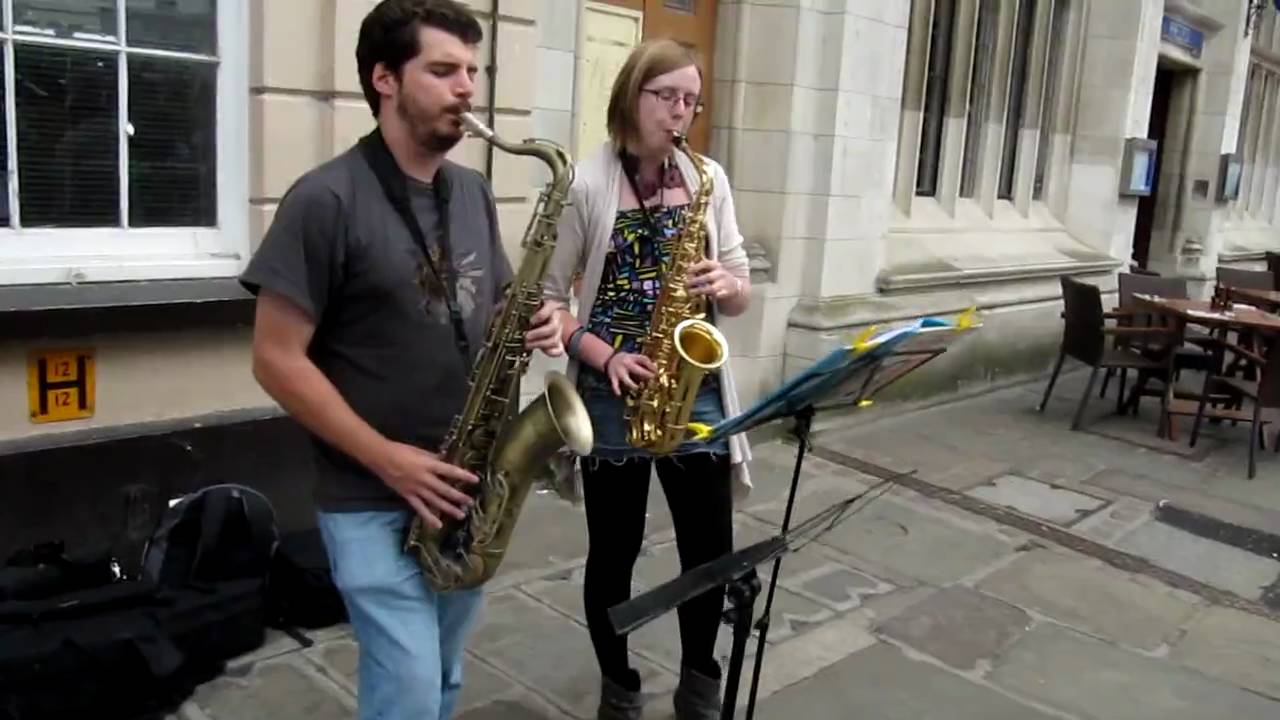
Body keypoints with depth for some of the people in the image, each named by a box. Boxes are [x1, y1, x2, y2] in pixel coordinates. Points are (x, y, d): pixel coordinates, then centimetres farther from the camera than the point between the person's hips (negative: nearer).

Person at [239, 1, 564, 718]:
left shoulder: (474, 192, 6)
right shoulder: (326, 200, -15)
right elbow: (278, 359, -15)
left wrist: (534, 324, -7)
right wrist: (389, 460, -18)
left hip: (466, 491, 7)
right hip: (373, 500, -6)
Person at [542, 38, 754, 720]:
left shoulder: (709, 178, 6)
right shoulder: (585, 183, -6)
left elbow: (740, 295, 9)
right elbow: (547, 295, -5)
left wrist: (726, 286, -13)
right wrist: (603, 355, -18)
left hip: (696, 390, 3)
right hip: (612, 394, -3)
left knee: (711, 548, 7)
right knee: (614, 552, 9)